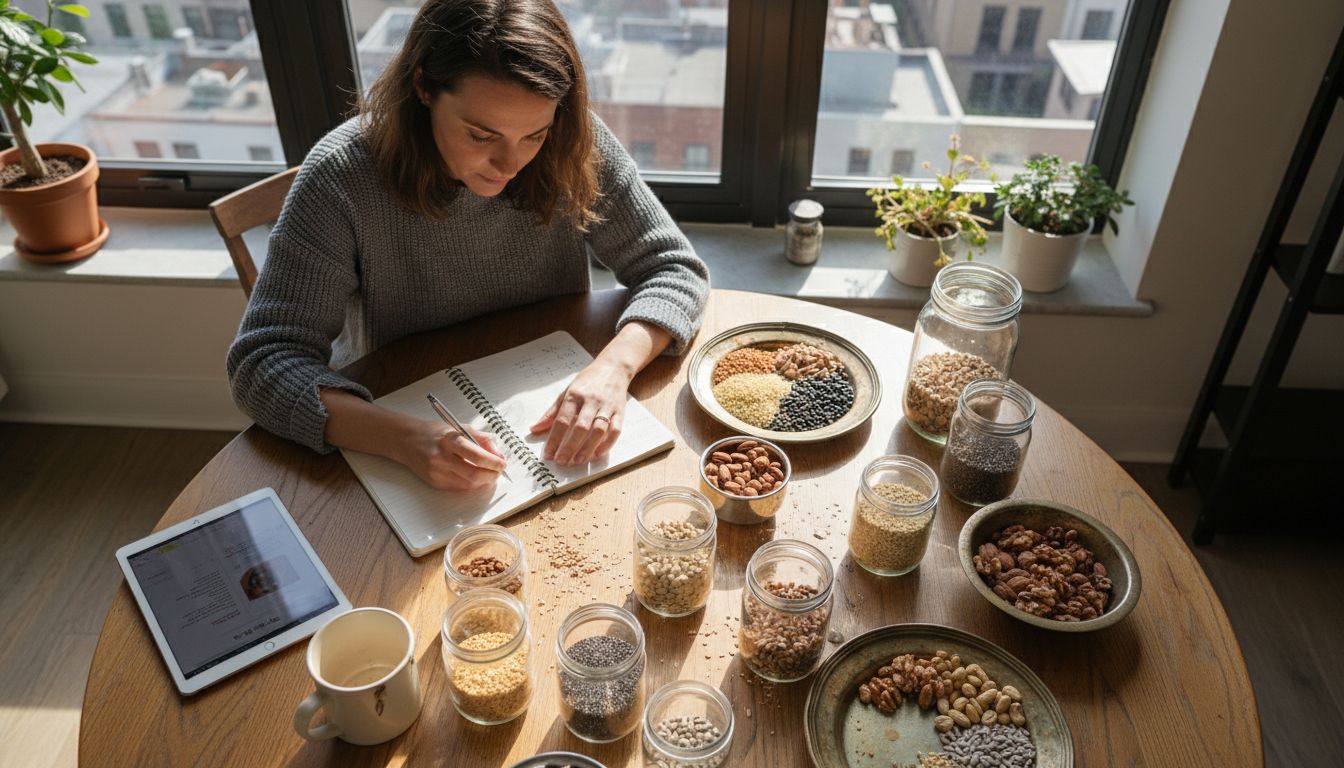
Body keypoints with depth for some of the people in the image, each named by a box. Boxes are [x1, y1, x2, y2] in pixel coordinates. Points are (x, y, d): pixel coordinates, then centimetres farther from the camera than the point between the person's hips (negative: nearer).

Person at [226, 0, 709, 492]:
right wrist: (405, 438, -37)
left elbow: (674, 270, -8)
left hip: (551, 421, 2)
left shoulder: (574, 151, -14)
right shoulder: (341, 177, -20)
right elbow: (263, 363, -20)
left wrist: (615, 366, -28)